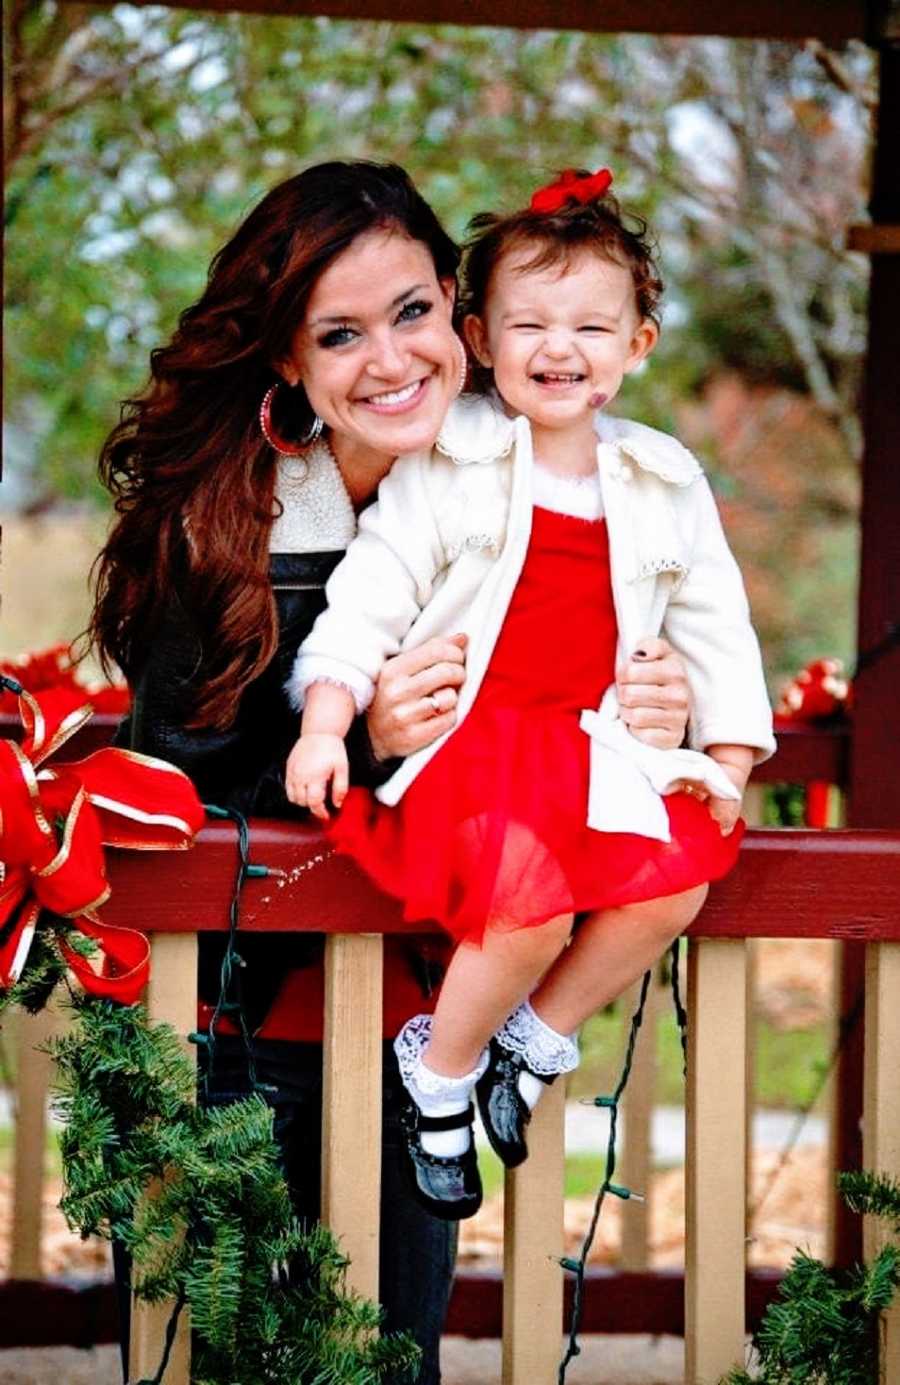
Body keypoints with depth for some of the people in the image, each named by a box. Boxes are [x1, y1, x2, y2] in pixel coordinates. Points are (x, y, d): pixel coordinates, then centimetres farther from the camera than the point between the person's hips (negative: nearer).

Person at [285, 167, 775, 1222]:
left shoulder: (666, 484, 11)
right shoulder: (445, 465, -1)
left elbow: (713, 623, 17)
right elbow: (370, 596, -3)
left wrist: (729, 754, 9)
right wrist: (327, 718, -14)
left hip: (593, 747, 5)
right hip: (464, 738, -4)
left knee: (678, 878, -21)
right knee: (534, 900, -28)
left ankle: (536, 1041, 3)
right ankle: (439, 1072, 0)